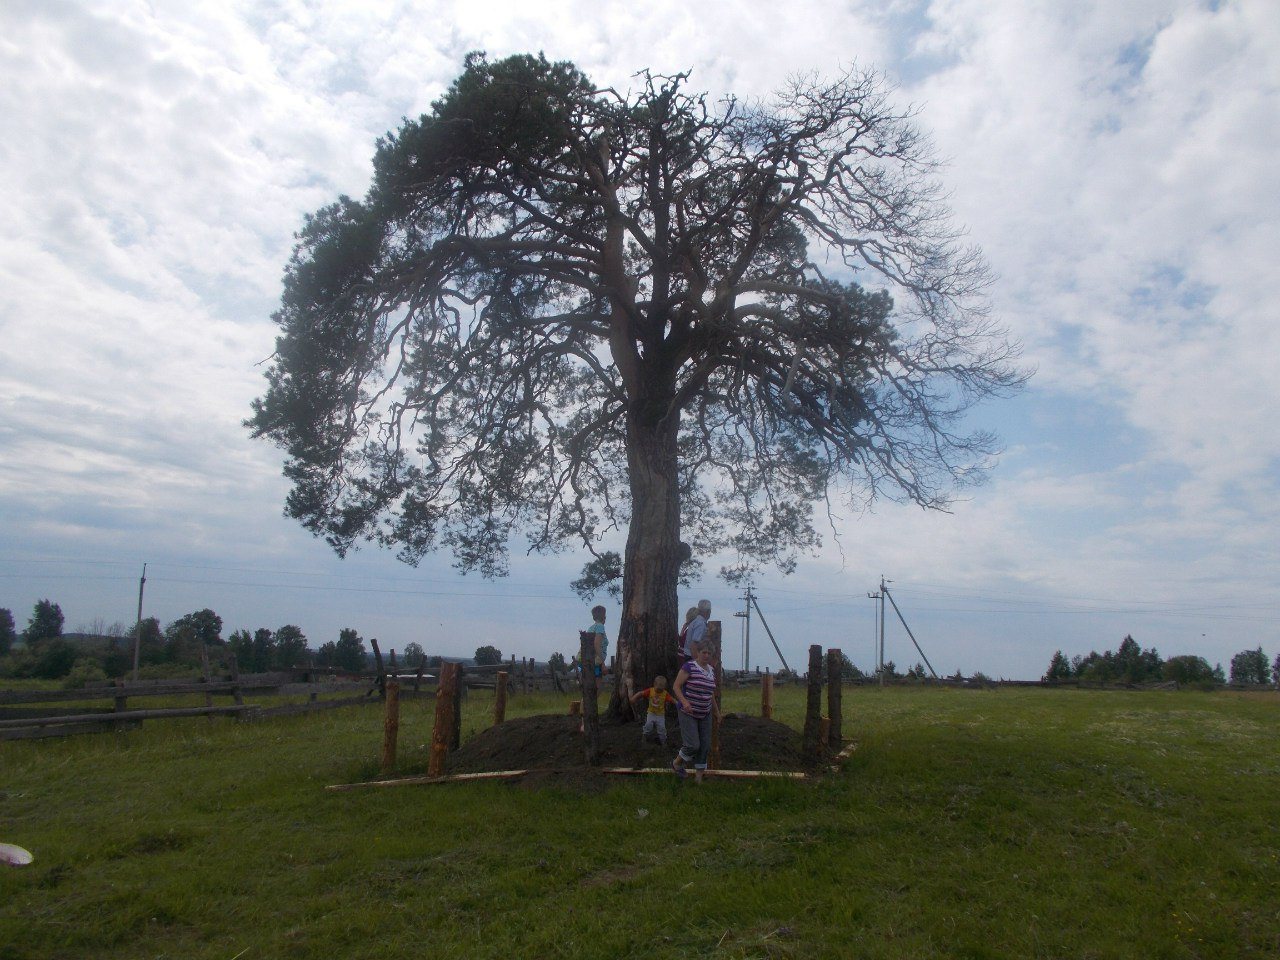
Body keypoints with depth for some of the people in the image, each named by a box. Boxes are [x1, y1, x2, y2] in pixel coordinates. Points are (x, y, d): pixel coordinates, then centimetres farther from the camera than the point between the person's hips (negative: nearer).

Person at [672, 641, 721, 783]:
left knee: (705, 746, 4)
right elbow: (676, 686, -14)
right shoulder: (689, 666, -13)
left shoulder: (711, 670, 7)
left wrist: (716, 711, 23)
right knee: (693, 745, -13)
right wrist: (684, 701, -28)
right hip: (688, 713, -6)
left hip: (705, 714, 6)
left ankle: (699, 776, 15)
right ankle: (676, 763, 14)